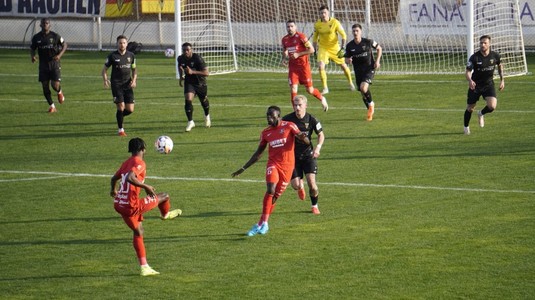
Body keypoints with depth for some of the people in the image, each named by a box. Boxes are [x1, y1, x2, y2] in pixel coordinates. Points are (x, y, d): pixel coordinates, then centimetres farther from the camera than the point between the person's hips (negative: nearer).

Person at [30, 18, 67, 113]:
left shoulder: (55, 36, -6)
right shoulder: (36, 37, 1)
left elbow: (64, 45, 5)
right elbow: (32, 48, 13)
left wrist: (60, 55, -11)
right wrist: (32, 56, -9)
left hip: (54, 63, -3)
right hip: (43, 65, 3)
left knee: (55, 85, -13)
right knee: (45, 86, -1)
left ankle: (59, 92, 25)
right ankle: (51, 106, 15)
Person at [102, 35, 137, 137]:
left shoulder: (131, 55, 6)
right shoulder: (112, 56, -3)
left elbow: (134, 69, 18)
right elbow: (104, 69, 3)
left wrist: (134, 80, 1)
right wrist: (105, 80, -16)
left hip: (128, 85, 3)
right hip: (116, 85, -3)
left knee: (130, 109, -3)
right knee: (121, 107, -13)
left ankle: (120, 116, 31)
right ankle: (120, 130, 2)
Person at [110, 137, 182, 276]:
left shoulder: (126, 163, 13)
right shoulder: (139, 163, -13)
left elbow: (114, 178, 26)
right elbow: (129, 178, -29)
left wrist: (113, 190, 46)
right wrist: (146, 186, -20)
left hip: (118, 205, 9)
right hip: (132, 206, -9)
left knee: (138, 232, 22)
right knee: (165, 196, 7)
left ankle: (144, 267, 22)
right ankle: (165, 214, 41)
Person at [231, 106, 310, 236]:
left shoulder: (289, 126, -1)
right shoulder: (266, 133, 9)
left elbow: (306, 141, -6)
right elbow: (258, 154, 19)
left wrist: (303, 137, -32)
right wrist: (243, 168, 17)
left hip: (287, 166, -1)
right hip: (273, 164, 1)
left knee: (275, 196, 3)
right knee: (270, 190, -22)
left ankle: (262, 224, 15)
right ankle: (264, 223, -21)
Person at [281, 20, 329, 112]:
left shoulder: (301, 37, -12)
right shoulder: (284, 39, 5)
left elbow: (311, 49, -12)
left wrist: (298, 54, -18)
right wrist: (284, 59, 1)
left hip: (303, 65, -4)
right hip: (292, 66, 4)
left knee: (310, 90, 4)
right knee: (293, 89, -8)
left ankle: (322, 99, 34)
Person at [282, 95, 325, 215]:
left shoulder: (311, 119, -10)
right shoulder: (287, 119, -10)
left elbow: (321, 134, 4)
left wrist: (318, 147, -14)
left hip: (308, 154, 0)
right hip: (293, 155, 0)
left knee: (311, 182, -14)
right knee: (296, 185, -7)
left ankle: (315, 206, 11)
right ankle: (301, 187, 34)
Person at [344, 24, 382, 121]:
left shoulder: (368, 42, -10)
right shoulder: (349, 46, -4)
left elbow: (379, 48, 7)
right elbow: (346, 59, 6)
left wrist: (377, 61, -4)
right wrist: (348, 60, -18)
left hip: (369, 68, -4)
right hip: (358, 71, 4)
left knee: (363, 88, -25)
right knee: (363, 93, 7)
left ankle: (371, 104, 3)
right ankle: (370, 110, 31)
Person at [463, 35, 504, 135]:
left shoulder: (495, 55, -9)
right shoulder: (474, 57, -17)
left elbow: (500, 66, 13)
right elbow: (468, 71, -18)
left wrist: (502, 80, 10)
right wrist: (470, 80, -39)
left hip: (489, 84, 1)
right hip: (475, 85, -1)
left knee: (492, 106, -19)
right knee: (470, 108, 8)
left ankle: (481, 114, 17)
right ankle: (466, 127, 36)